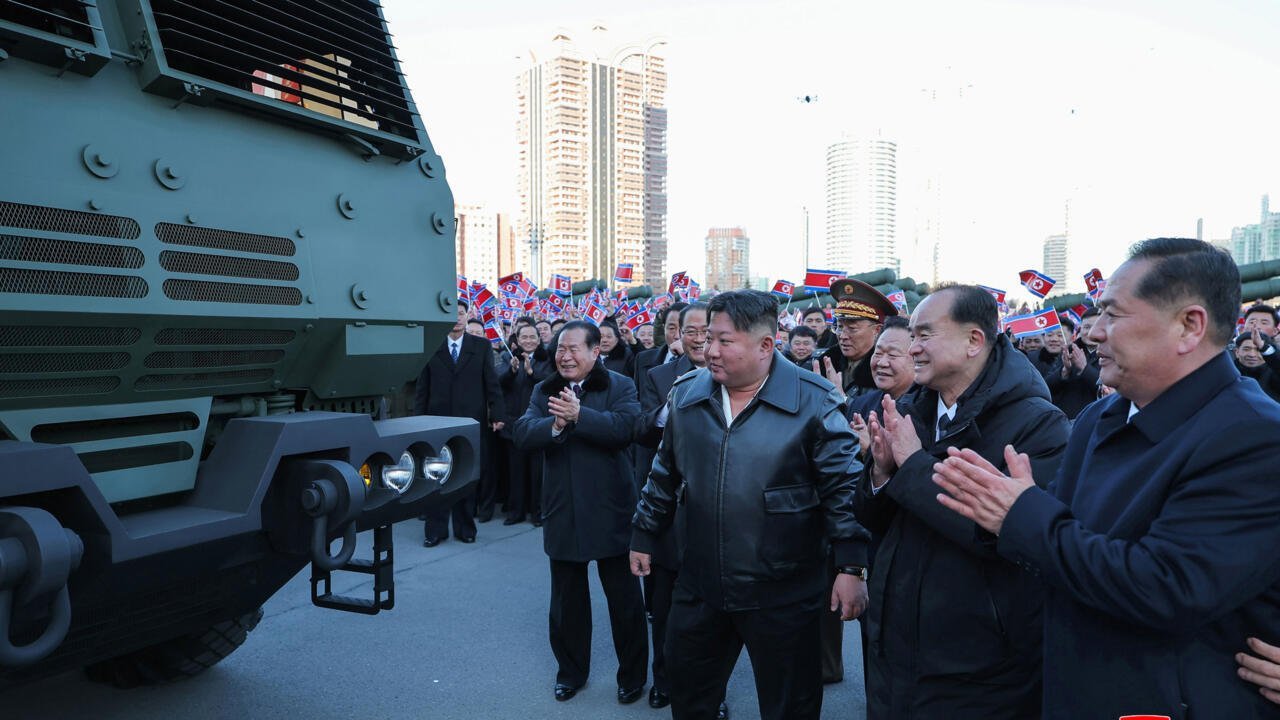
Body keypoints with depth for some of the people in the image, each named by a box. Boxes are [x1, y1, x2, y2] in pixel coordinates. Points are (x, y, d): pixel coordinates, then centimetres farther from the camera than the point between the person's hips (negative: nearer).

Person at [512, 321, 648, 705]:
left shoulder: (621, 386, -6)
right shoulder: (545, 391, 6)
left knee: (624, 597, 9)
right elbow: (523, 434, -8)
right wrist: (555, 424, -27)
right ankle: (571, 671, 36)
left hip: (608, 509, -4)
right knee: (566, 597, 17)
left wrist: (579, 416, -31)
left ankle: (633, 675, 27)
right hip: (562, 510, 4)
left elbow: (626, 428, -23)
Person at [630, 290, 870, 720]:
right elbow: (664, 475, 12)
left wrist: (853, 568, -14)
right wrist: (644, 536, 16)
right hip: (699, 588, 5)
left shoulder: (813, 402, -13)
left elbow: (845, 486, -11)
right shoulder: (686, 394, 1)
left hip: (783, 596, -4)